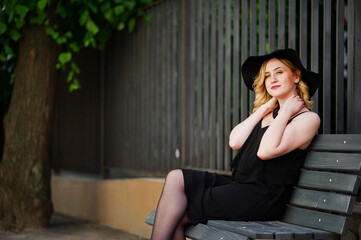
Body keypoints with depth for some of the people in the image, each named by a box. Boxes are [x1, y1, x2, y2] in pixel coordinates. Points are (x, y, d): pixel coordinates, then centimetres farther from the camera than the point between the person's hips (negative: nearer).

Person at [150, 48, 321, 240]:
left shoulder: (308, 118, -3)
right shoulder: (267, 113, 20)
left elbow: (266, 151, -19)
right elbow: (234, 142, 3)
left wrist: (286, 112, -8)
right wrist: (263, 109, 5)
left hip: (262, 198, -7)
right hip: (239, 185, 7)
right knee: (177, 178, -12)